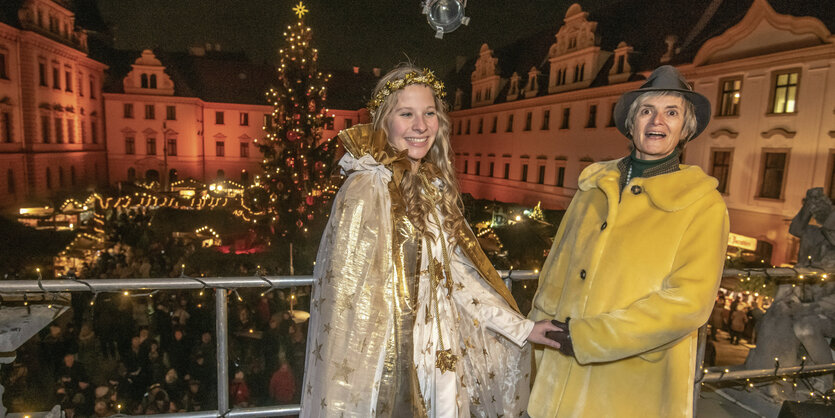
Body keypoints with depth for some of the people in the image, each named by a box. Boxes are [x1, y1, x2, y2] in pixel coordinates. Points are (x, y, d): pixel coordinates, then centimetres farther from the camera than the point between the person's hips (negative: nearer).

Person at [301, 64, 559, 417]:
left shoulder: (433, 185, 4)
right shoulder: (367, 189, -19)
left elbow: (458, 272, 6)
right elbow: (349, 296, -19)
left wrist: (521, 326, 8)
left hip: (439, 357, 7)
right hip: (392, 361, -7)